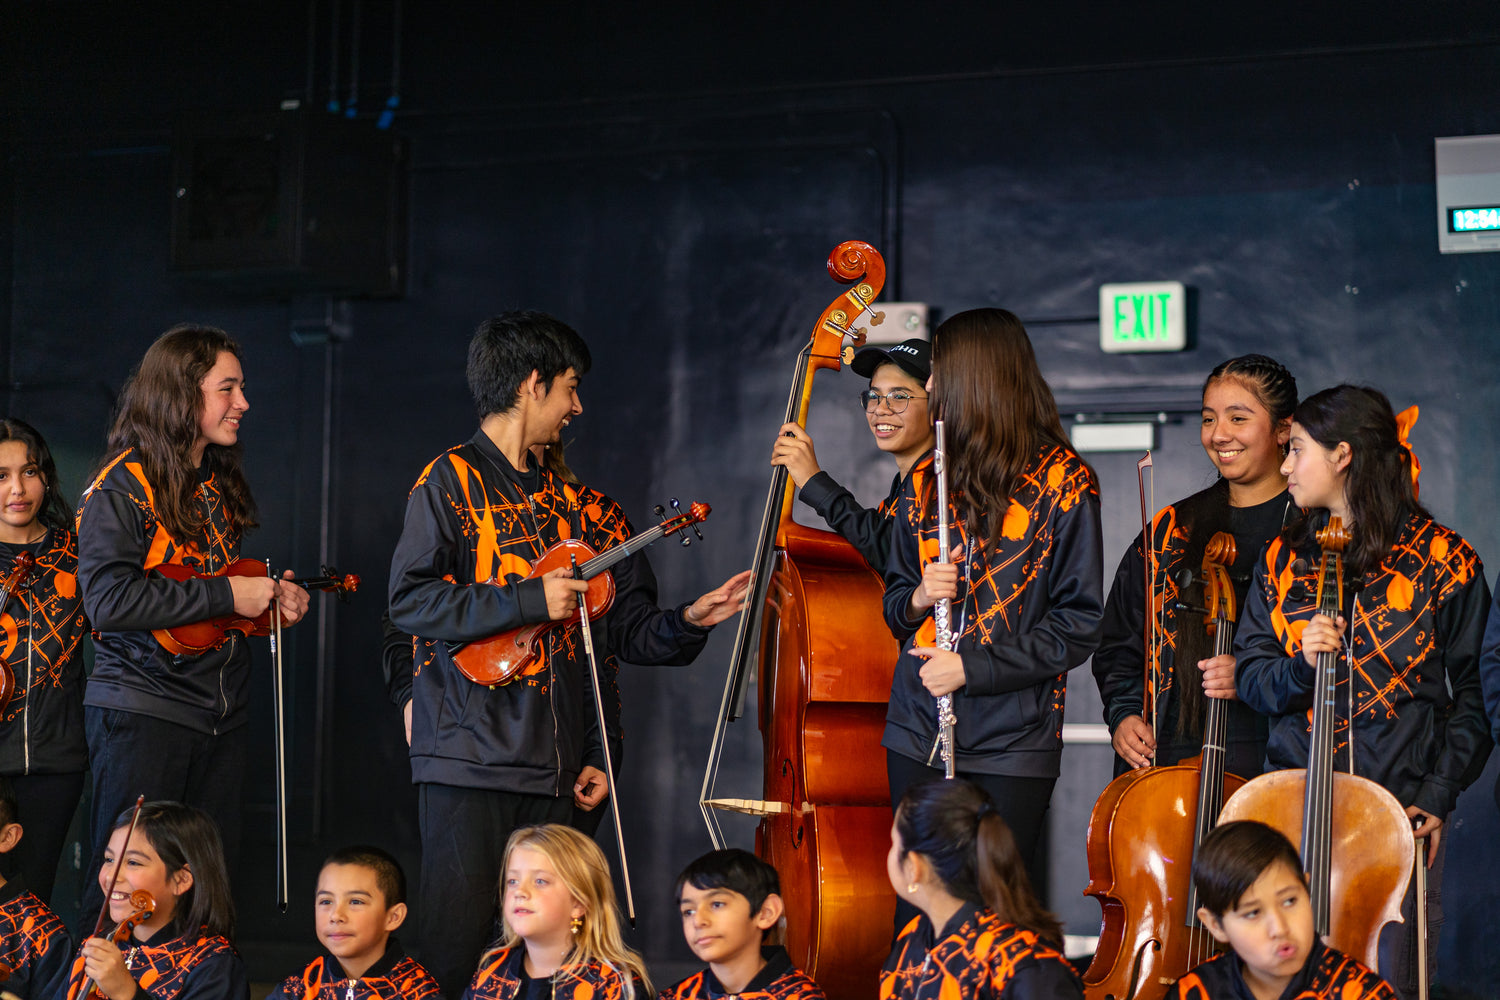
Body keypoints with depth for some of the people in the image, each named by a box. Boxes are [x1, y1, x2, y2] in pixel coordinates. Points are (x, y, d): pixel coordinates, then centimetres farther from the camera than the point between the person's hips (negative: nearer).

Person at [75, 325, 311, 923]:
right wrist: (226, 596, -18)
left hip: (222, 714, 7)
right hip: (143, 711, -7)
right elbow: (107, 599, -21)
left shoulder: (219, 485, 16)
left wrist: (270, 598, 9)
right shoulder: (124, 484, -9)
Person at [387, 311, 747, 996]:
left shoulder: (561, 498, 20)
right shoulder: (453, 479, -2)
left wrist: (687, 622, 11)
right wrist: (531, 601, -15)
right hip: (468, 764, -7)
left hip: (550, 772, 7)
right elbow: (409, 601, -14)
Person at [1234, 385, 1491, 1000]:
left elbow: (1474, 695, 1)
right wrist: (1301, 666, -14)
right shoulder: (1283, 559, 10)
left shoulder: (1444, 561, -1)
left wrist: (1440, 793, -9)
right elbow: (1251, 677, 8)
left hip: (1401, 813, -3)